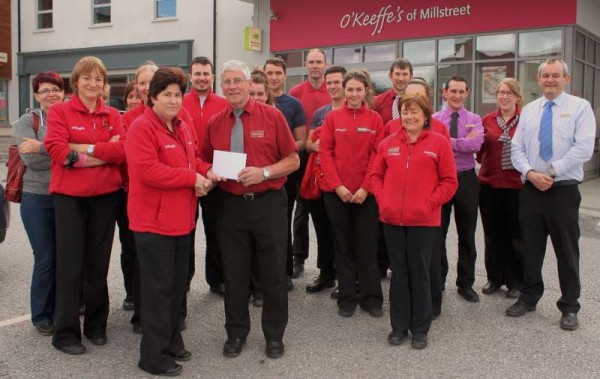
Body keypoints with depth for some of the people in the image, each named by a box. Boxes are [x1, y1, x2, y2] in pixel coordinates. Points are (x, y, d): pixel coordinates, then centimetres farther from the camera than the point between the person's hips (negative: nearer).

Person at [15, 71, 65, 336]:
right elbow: (31, 159, -15)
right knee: (45, 259, 2)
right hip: (38, 199, -2)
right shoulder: (27, 121, -1)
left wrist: (42, 148, -18)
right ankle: (41, 316, 18)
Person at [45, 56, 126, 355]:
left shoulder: (112, 115, 9)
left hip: (105, 195, 3)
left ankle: (96, 325, 25)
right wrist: (105, 153, -12)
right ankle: (65, 332, 11)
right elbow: (57, 150, -14)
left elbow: (123, 150, -6)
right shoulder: (59, 111, 0)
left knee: (98, 263, 11)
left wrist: (84, 148, -16)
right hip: (69, 196, -3)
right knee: (70, 264, 0)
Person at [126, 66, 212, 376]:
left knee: (177, 285, 17)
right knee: (158, 288, -1)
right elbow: (147, 171, -25)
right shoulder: (141, 128, -14)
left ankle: (171, 342, 33)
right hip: (153, 222, -8)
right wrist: (191, 178, -19)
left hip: (182, 220, 9)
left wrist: (203, 178, -1)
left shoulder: (184, 128, 13)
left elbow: (196, 159, 23)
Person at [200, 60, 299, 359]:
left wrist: (264, 172, -17)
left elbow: (293, 160, -3)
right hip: (229, 205, 3)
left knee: (274, 273, 7)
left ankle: (274, 335, 25)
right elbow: (207, 162, 14)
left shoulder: (272, 116, -4)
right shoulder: (214, 123, 5)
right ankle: (236, 333, 29)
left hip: (268, 203, -2)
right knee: (234, 273, 12)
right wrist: (210, 173, -9)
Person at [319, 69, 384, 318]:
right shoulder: (332, 117, 2)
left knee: (367, 245, 5)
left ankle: (371, 298, 17)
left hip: (366, 192, 0)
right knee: (343, 245, 9)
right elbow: (324, 152, -2)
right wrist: (337, 185, -11)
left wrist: (365, 188, -11)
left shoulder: (375, 119, 3)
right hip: (336, 192, 0)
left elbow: (378, 155, -1)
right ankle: (347, 298, 19)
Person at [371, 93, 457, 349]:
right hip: (392, 218, 3)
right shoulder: (388, 143, 8)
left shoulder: (439, 142, -1)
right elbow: (376, 175, 13)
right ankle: (399, 326, 23)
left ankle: (420, 329, 20)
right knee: (399, 273, 12)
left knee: (420, 274, 7)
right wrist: (382, 199, -1)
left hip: (424, 220, -3)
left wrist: (430, 202, -10)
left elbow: (449, 181, -2)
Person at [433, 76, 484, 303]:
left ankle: (466, 283, 22)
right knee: (437, 233, 7)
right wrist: (463, 141, -16)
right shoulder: (434, 119, 2)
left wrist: (447, 141, -16)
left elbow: (476, 144, -17)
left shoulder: (474, 120, 3)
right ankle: (437, 280, 22)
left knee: (467, 234, 9)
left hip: (466, 179, 1)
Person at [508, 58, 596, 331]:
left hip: (564, 189, -3)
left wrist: (552, 172, -16)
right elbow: (517, 149, 6)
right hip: (531, 189, 3)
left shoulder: (580, 107, -1)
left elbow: (584, 148, -12)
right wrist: (530, 173, -11)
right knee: (531, 247, 12)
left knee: (567, 251, 5)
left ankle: (569, 308, 19)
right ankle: (529, 298, 28)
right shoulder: (528, 110, 11)